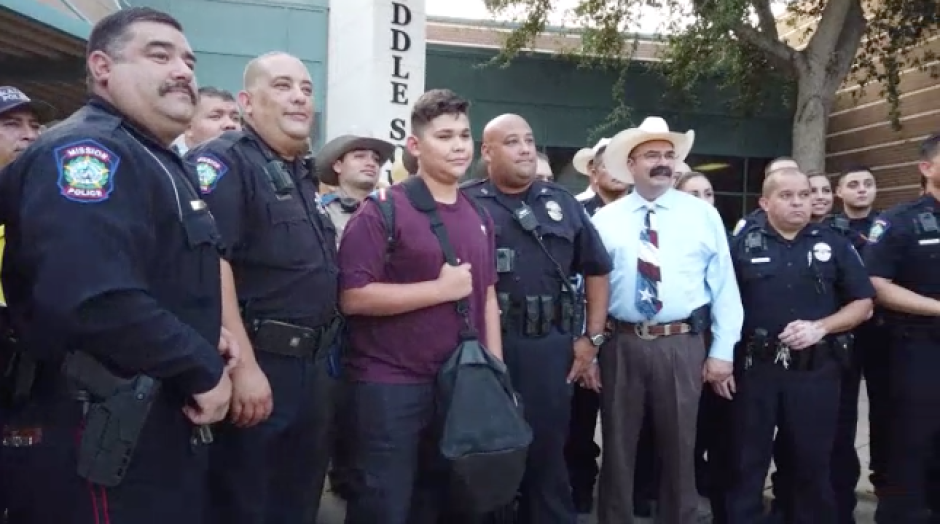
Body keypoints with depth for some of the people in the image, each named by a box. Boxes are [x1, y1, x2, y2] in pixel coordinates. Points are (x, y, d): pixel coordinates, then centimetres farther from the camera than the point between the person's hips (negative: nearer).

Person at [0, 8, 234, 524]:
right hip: (99, 445, -10)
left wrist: (202, 334, 8)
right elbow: (96, 301, -32)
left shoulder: (160, 163, 16)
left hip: (161, 430, 10)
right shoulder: (86, 152, -17)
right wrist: (202, 367, -20)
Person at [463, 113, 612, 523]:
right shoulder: (467, 204, -2)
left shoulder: (562, 203, 12)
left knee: (547, 452, 13)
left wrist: (591, 338, 10)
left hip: (551, 346, 3)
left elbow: (597, 270, 17)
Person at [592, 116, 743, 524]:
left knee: (679, 447, 12)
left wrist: (722, 351, -3)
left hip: (682, 345, 0)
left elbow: (724, 285, 1)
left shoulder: (703, 215, 3)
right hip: (621, 344, 0)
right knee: (618, 445, 12)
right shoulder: (605, 220, 3)